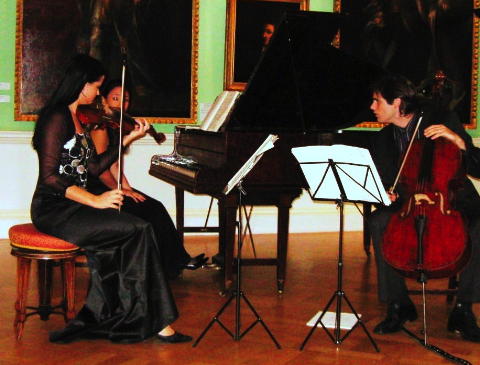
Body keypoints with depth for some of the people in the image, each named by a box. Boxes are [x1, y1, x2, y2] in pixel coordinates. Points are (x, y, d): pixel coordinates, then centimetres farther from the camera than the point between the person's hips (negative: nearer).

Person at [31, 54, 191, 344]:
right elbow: (50, 177, -20)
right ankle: (158, 322, -10)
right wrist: (96, 200, -24)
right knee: (141, 230, -18)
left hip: (71, 207, 9)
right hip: (54, 210, -9)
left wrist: (129, 139, 14)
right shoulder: (57, 119, -13)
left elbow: (95, 167, 15)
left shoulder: (77, 119, 16)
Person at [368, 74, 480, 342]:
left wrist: (458, 141, -24)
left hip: (454, 205, -3)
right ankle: (399, 305, -18)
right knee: (379, 221, -29)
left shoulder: (444, 121, -4)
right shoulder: (383, 141, 8)